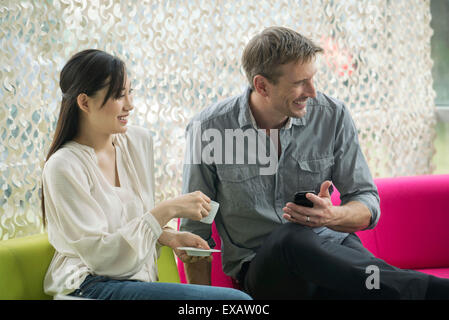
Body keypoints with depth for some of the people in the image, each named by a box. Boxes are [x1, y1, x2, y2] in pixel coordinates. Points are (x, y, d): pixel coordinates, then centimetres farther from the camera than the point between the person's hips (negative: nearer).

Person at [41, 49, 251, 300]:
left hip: (139, 280, 7)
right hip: (91, 286, -7)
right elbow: (100, 256, -16)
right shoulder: (63, 167, -13)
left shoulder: (140, 140, 9)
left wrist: (168, 236, 0)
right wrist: (167, 211, -20)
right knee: (236, 299, -23)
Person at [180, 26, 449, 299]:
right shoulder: (208, 129, -5)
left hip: (331, 249, 1)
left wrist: (332, 217, -20)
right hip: (259, 266, 0)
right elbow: (195, 231, 3)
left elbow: (369, 205, 4)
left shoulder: (333, 115, 0)